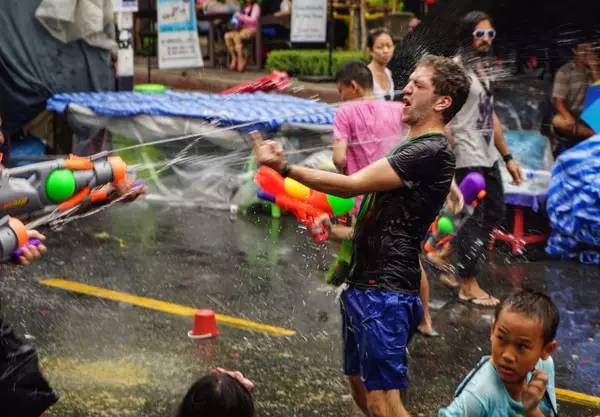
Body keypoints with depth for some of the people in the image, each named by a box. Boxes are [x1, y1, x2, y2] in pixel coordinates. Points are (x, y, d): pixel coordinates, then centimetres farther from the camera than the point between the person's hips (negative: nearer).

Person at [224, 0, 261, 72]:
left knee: (236, 36, -34)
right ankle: (234, 58, -15)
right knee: (227, 35, -19)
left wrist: (241, 16, -18)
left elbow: (253, 20, -14)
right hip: (242, 28, 7)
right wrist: (237, 24, 0)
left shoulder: (255, 7, -2)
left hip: (251, 29, -7)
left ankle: (241, 60, -26)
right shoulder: (244, 7, 19)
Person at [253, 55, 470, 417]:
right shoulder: (412, 148, 18)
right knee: (360, 386, 20)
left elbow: (353, 184, -19)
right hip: (363, 284, 11)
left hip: (385, 293, -11)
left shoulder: (432, 152, -15)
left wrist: (285, 167, -19)